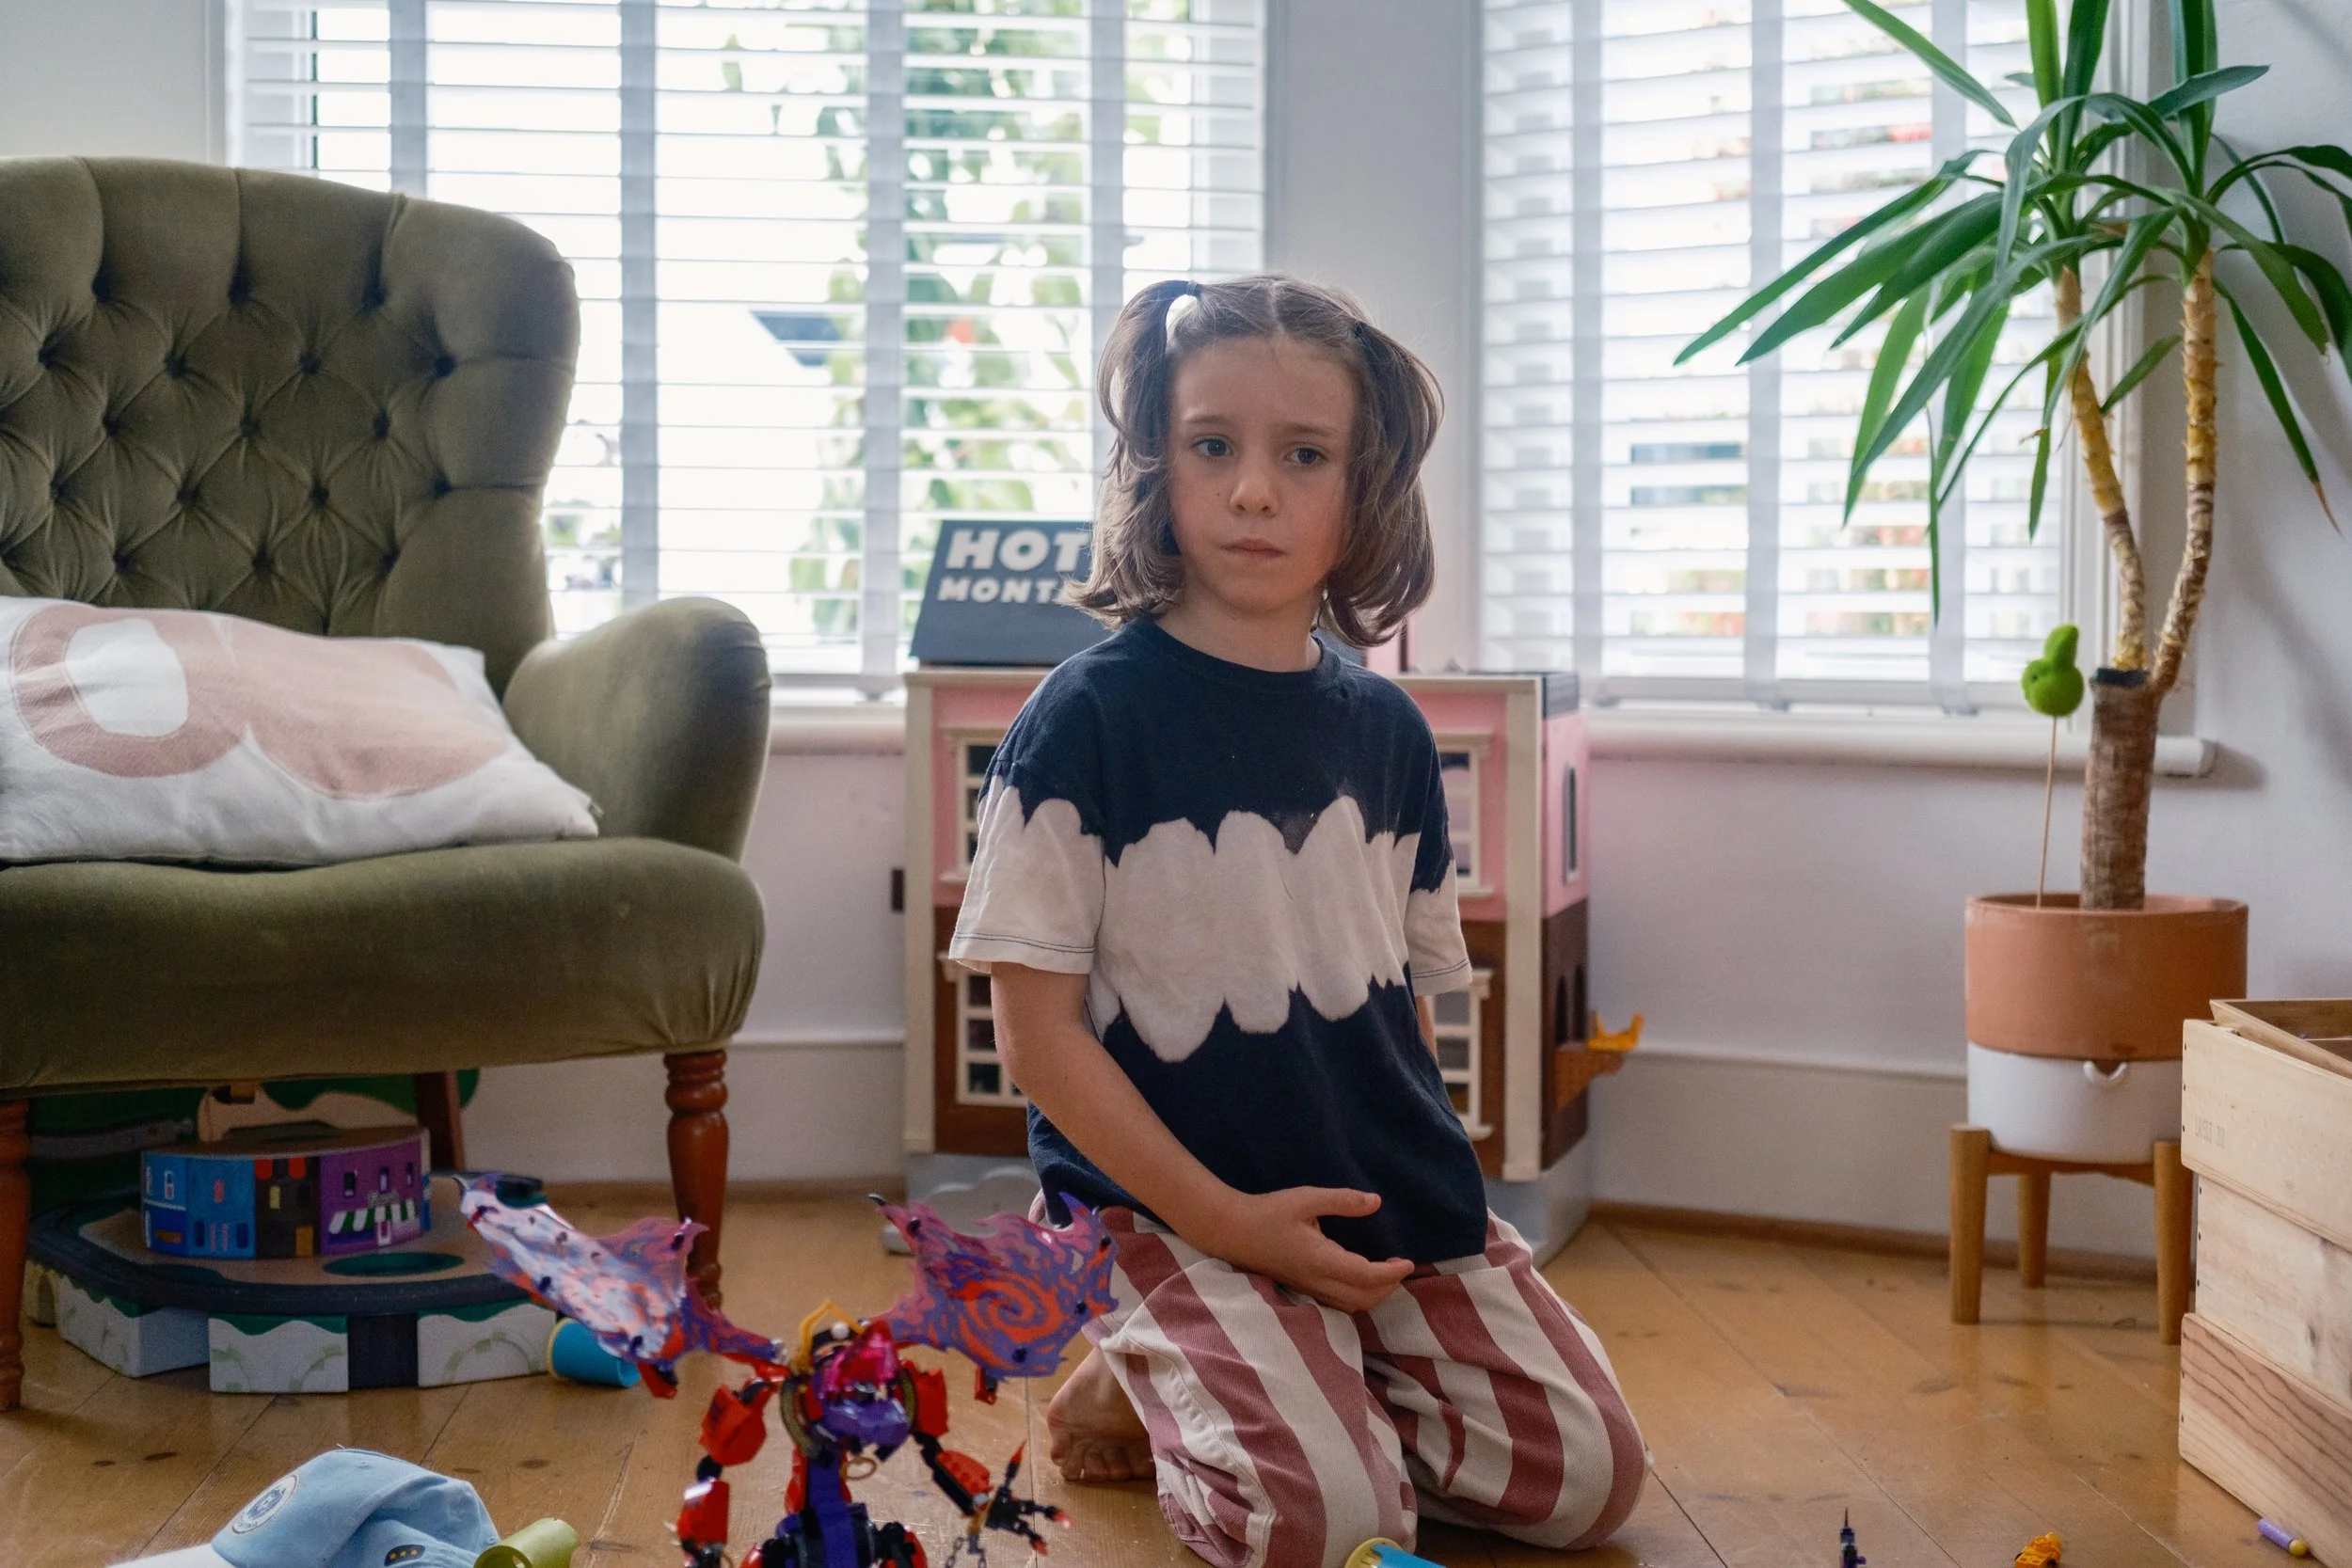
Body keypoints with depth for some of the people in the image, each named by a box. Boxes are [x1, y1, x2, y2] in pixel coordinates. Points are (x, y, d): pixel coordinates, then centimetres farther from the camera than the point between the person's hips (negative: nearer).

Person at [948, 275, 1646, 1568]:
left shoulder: (1384, 730, 6)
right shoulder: (1088, 718, -10)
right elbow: (1036, 1030, -11)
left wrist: (1422, 1179, 0)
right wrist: (1225, 1219, -16)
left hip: (1390, 1199, 6)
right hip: (1166, 1200, -5)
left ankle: (1256, 1384, 15)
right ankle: (1144, 1388, 7)